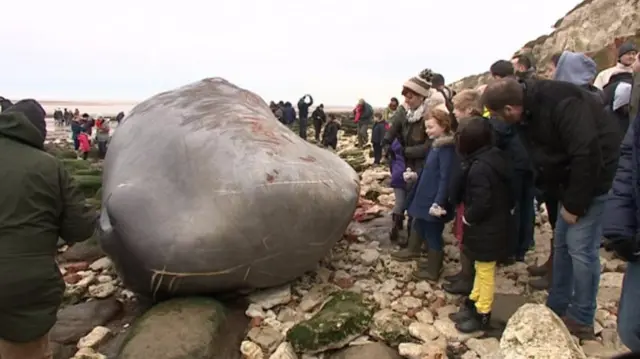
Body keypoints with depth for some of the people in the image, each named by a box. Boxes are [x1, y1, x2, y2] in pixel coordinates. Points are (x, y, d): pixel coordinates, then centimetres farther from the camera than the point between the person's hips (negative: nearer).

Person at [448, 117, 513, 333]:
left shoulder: (479, 167, -27)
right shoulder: (496, 158, 4)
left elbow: (481, 203, -29)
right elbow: (507, 195, 11)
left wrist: (468, 217, -13)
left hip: (486, 230, -10)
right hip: (494, 226, 10)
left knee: (485, 272, 6)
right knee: (481, 269, 22)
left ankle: (482, 315, 22)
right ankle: (473, 304, 37)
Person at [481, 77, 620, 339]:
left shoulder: (560, 104, -29)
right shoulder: (527, 113, -2)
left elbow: (587, 154, -30)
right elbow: (541, 157, 7)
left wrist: (574, 204, -23)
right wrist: (562, 196, 4)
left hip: (596, 177, -9)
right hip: (572, 180, 9)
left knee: (580, 246, -7)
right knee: (562, 243, 12)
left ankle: (581, 321, 9)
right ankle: (556, 307, 26)